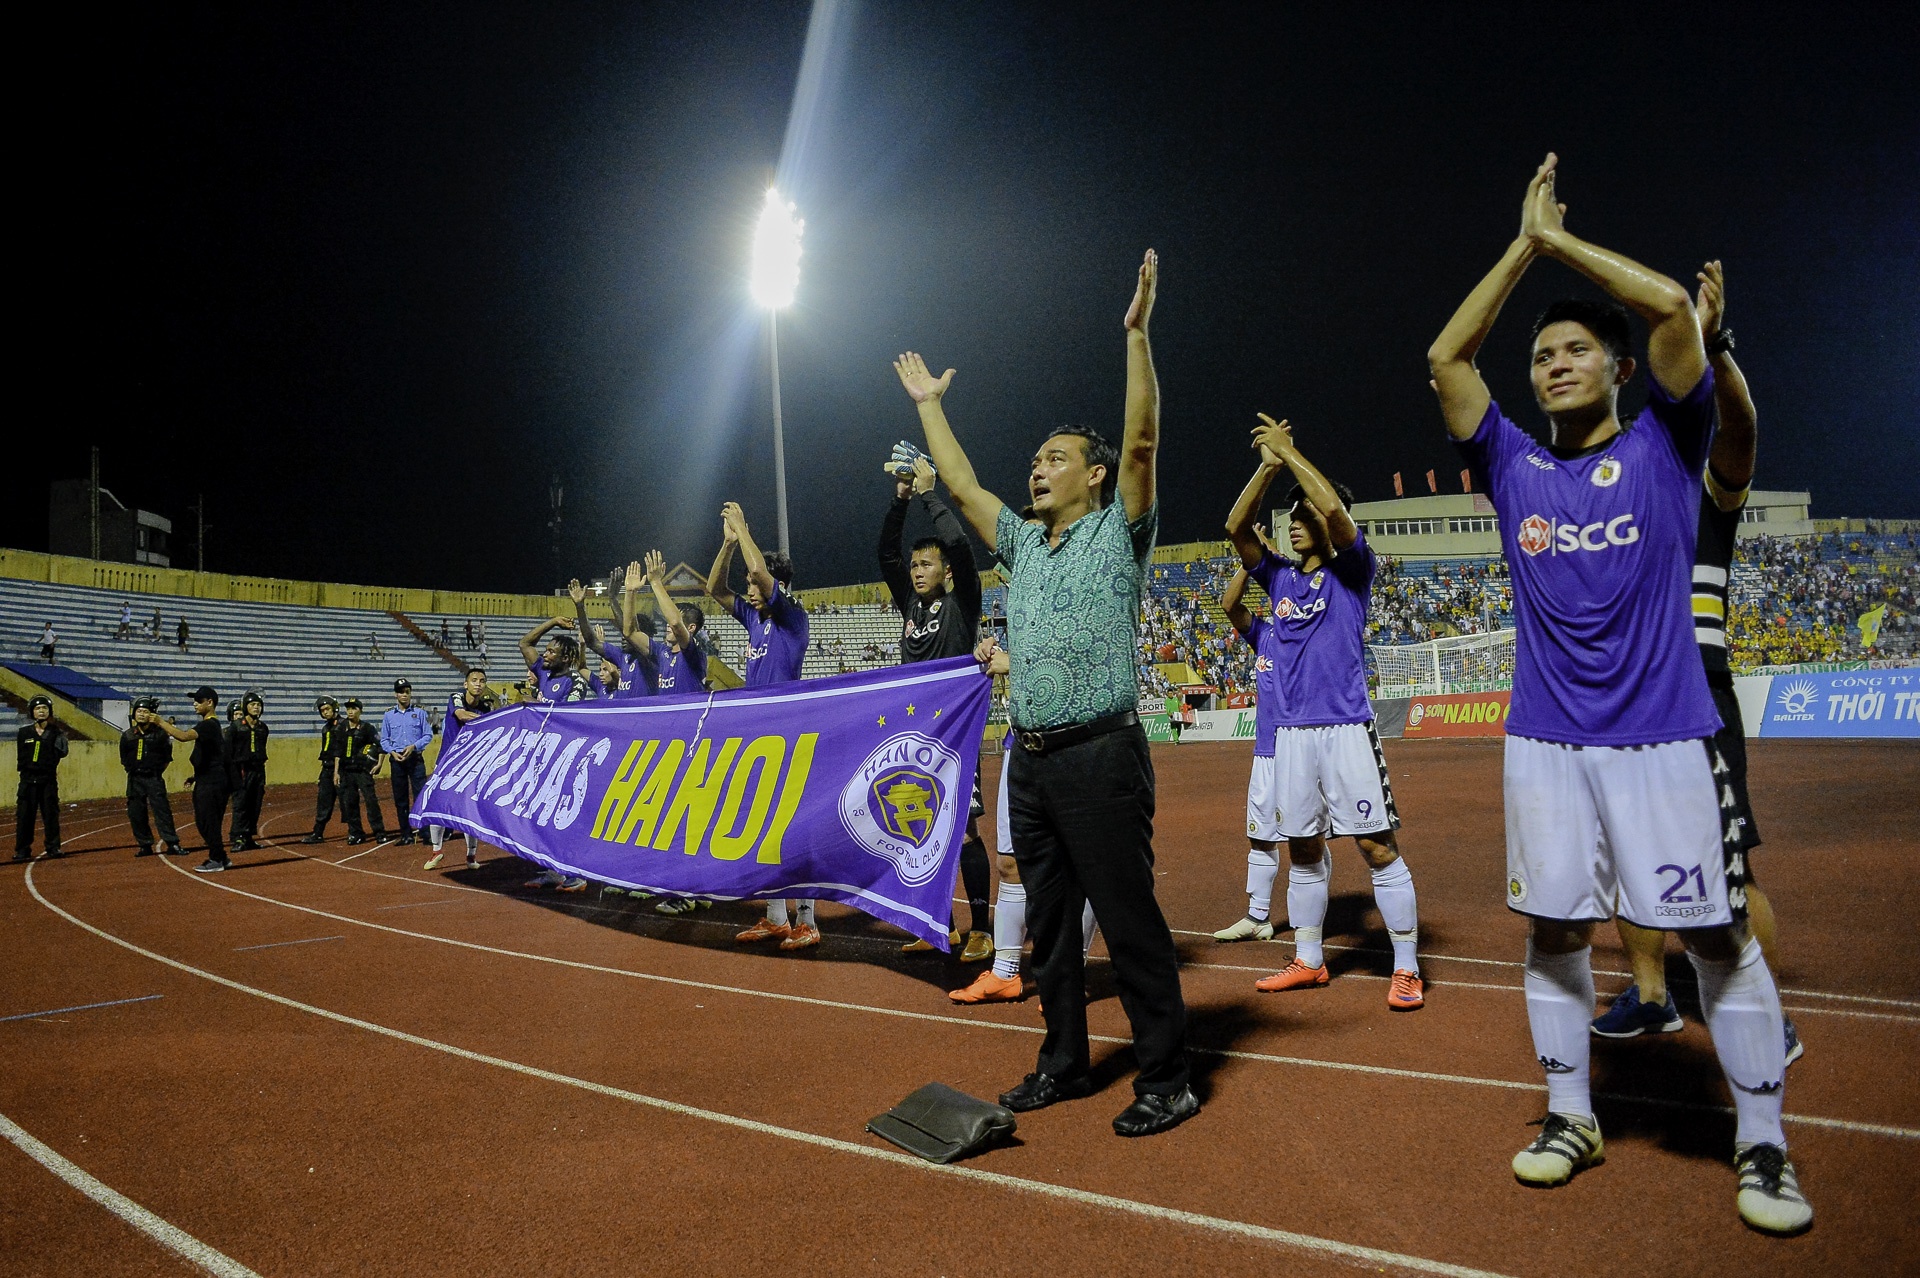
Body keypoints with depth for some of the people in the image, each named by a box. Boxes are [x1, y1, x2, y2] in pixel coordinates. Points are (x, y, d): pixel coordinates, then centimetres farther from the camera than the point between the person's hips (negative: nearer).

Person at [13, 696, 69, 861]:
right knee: (25, 815, 1)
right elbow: (22, 757, 4)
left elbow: (61, 754, -5)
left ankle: (53, 847, 10)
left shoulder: (55, 732, 4)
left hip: (48, 779, 0)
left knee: (51, 813, 2)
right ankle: (22, 850, 7)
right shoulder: (24, 732, 6)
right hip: (28, 778, 0)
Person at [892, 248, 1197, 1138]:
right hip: (1030, 758, 7)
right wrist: (929, 405, 30)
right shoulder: (1025, 544, 18)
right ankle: (1065, 1063, 24)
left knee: (1131, 922, -4)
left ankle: (1166, 1080, 5)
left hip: (1098, 756, -7)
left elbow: (1141, 440, -12)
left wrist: (1136, 334, -16)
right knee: (1048, 922, 13)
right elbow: (959, 484, 26)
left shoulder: (1117, 532, 0)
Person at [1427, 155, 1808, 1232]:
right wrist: (1523, 246, 6)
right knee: (1553, 928, 8)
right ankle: (1572, 1117, 22)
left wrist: (1564, 238, 1)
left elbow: (1675, 304, -8)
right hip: (1545, 739, 3)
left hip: (1663, 735, -3)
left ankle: (1763, 1144, 14)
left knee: (1720, 937, 1)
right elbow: (1446, 358, 5)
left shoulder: (1664, 447, 3)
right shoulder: (1515, 466, 10)